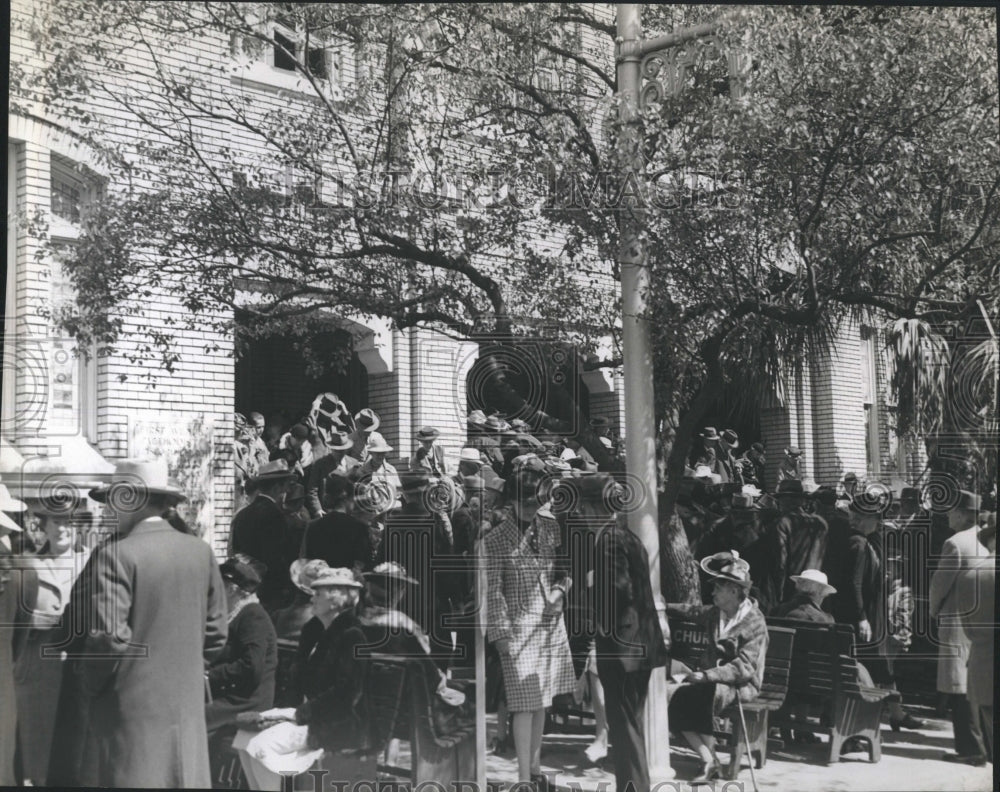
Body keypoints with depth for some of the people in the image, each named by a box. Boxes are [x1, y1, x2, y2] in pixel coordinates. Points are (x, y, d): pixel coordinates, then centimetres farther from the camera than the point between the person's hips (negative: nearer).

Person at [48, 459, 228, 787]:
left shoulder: (115, 555, -14)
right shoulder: (201, 552, 3)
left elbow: (109, 640, -20)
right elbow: (214, 636, 7)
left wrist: (85, 688, -4)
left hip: (127, 712, -5)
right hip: (185, 710, 6)